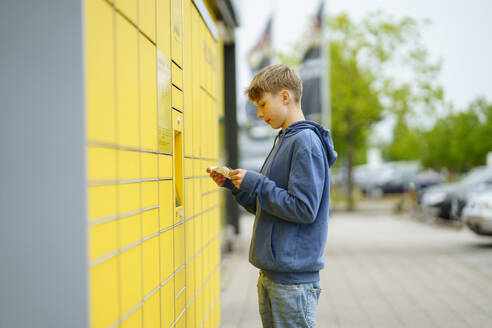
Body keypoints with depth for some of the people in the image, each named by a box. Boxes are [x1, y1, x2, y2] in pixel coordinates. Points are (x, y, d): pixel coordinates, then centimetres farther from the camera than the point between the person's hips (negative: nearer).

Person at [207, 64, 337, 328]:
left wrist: (255, 182, -15)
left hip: (294, 275, -9)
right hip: (270, 271, 9)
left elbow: (304, 209, -21)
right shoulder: (283, 141, 15)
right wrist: (234, 185, 6)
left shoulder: (306, 142, -14)